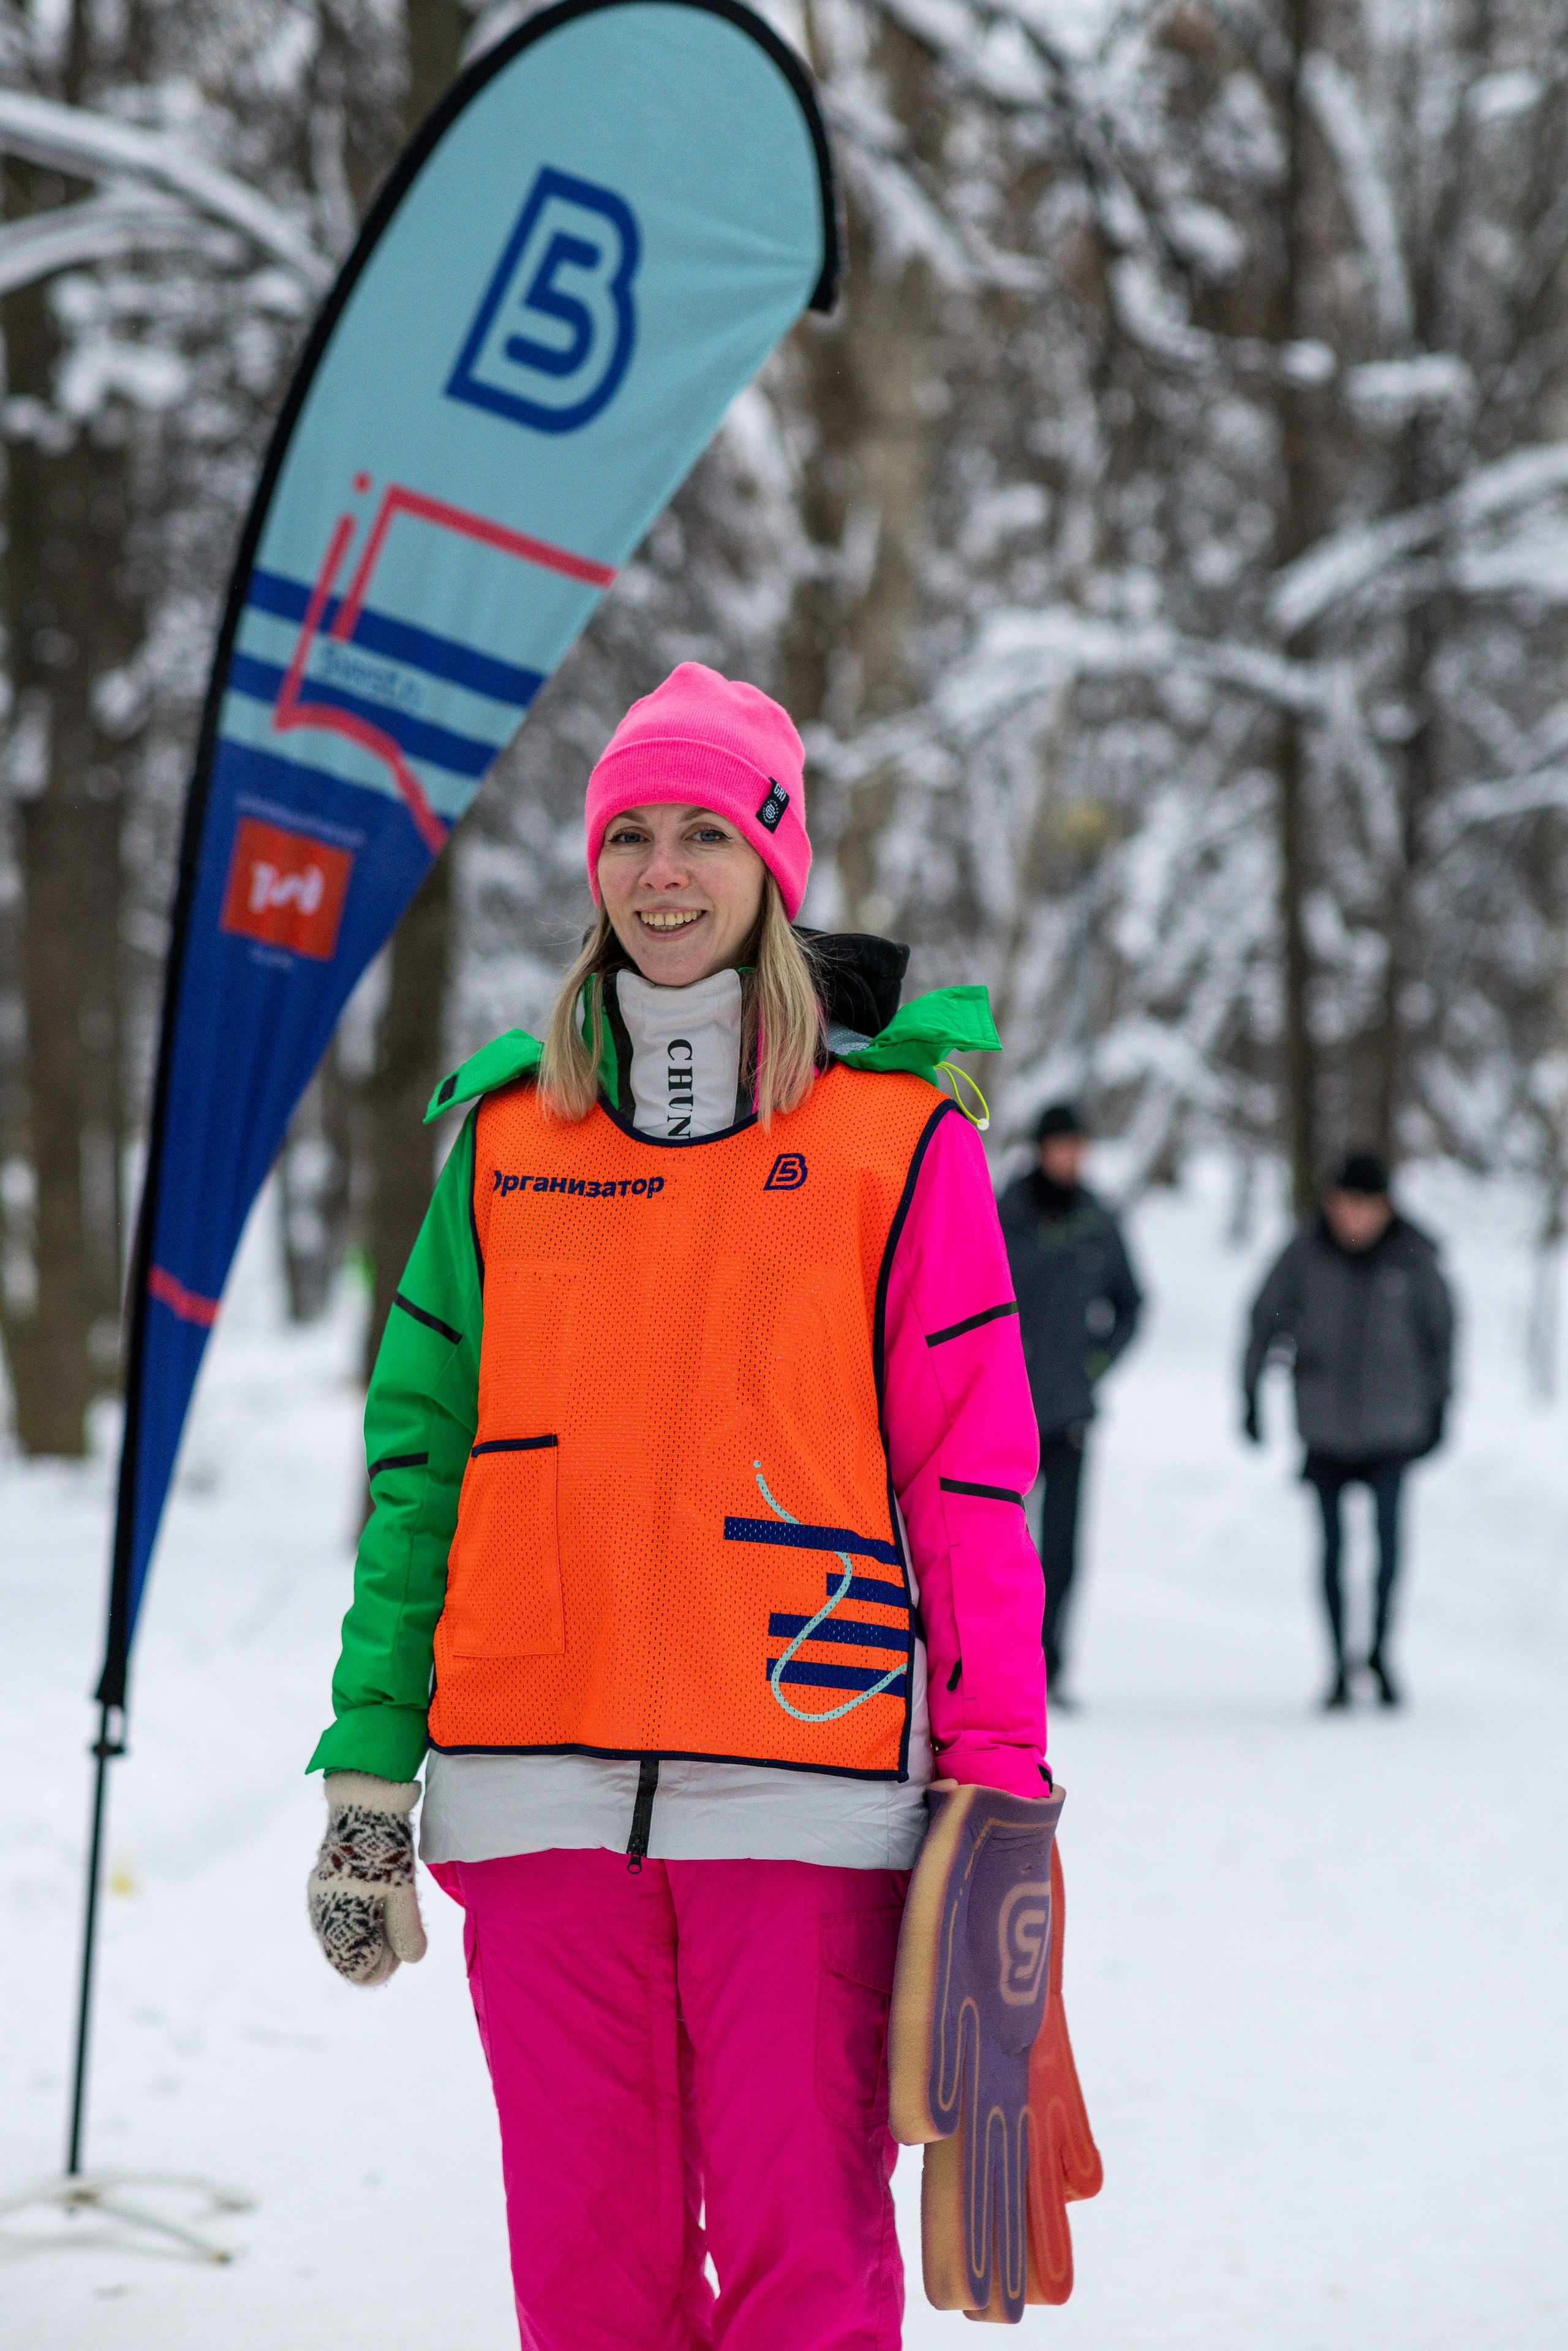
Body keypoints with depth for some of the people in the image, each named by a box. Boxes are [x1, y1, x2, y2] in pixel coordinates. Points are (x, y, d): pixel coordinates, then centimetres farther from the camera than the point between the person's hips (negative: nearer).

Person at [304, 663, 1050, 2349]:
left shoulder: (893, 1135, 2)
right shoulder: (508, 1134, 10)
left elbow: (970, 1472, 1)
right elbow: (420, 1453, 12)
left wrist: (999, 1772, -5)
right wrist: (367, 1770, 8)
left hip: (802, 1786, -3)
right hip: (539, 1794, 3)